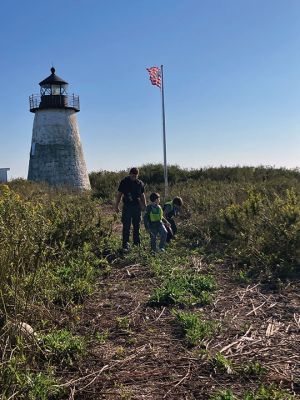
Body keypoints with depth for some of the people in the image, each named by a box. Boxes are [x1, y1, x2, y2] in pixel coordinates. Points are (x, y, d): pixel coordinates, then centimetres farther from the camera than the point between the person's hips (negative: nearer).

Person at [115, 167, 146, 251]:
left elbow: (142, 195, 16)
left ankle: (137, 244, 21)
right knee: (126, 227, -4)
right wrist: (116, 206, 0)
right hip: (127, 207, -3)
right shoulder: (124, 182, 1)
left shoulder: (140, 183, 8)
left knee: (137, 226, 10)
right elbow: (119, 194, 4)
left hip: (137, 207, 3)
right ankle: (125, 245, -1)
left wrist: (145, 206, 13)